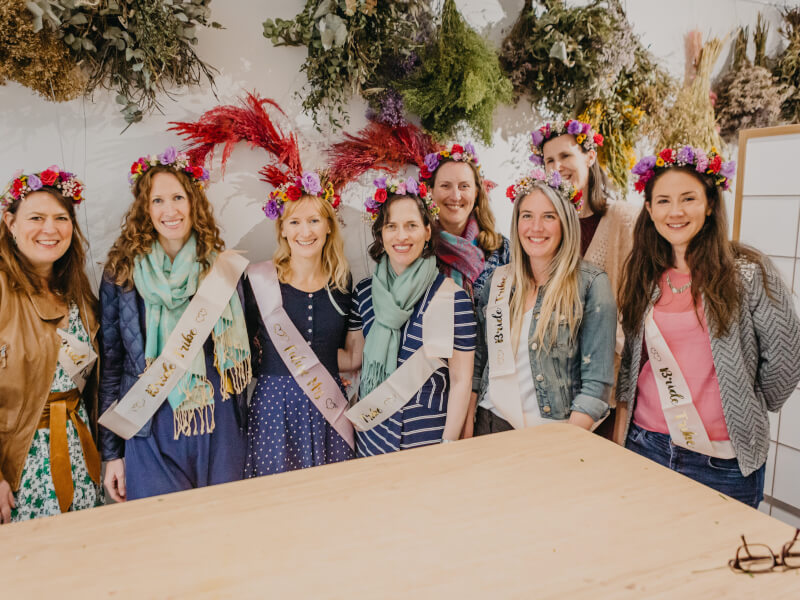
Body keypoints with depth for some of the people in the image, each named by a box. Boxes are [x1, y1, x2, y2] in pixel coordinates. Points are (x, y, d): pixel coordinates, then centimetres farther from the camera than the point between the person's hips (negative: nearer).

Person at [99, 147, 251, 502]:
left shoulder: (221, 268, 1)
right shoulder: (122, 273, -2)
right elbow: (110, 365, 2)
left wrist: (243, 428, 8)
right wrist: (111, 453, 3)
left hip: (219, 430, 2)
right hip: (151, 432, -1)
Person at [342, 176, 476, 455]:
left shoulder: (452, 296, -13)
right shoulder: (365, 292, 0)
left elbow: (461, 380, -9)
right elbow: (356, 357, 10)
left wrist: (449, 445, -11)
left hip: (428, 438, -4)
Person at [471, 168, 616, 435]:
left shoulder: (591, 283, -6)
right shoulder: (497, 281, 6)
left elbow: (597, 381, -9)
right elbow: (477, 362, 10)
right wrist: (466, 429, 2)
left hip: (554, 431, -2)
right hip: (492, 425, 2)